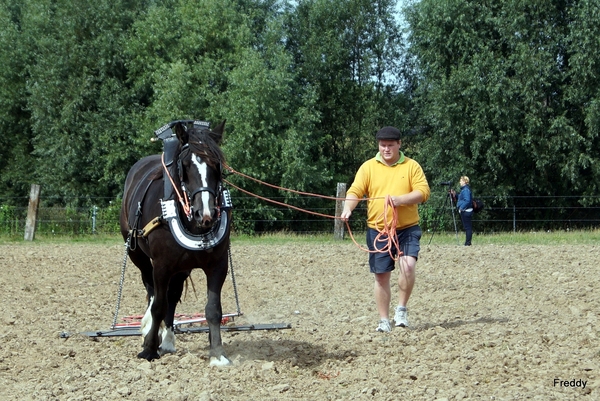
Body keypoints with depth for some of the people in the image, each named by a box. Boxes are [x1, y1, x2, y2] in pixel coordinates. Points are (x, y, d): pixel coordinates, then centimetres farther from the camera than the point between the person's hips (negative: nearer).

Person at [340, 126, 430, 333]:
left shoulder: (412, 166, 3)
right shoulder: (368, 167, 4)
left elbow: (423, 191, -5)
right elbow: (355, 191, -4)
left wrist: (400, 199, -20)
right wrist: (348, 208, -24)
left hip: (407, 228, -1)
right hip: (378, 229, 1)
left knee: (408, 265, -22)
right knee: (381, 276, 5)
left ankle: (402, 309, -2)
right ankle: (384, 320, 16)